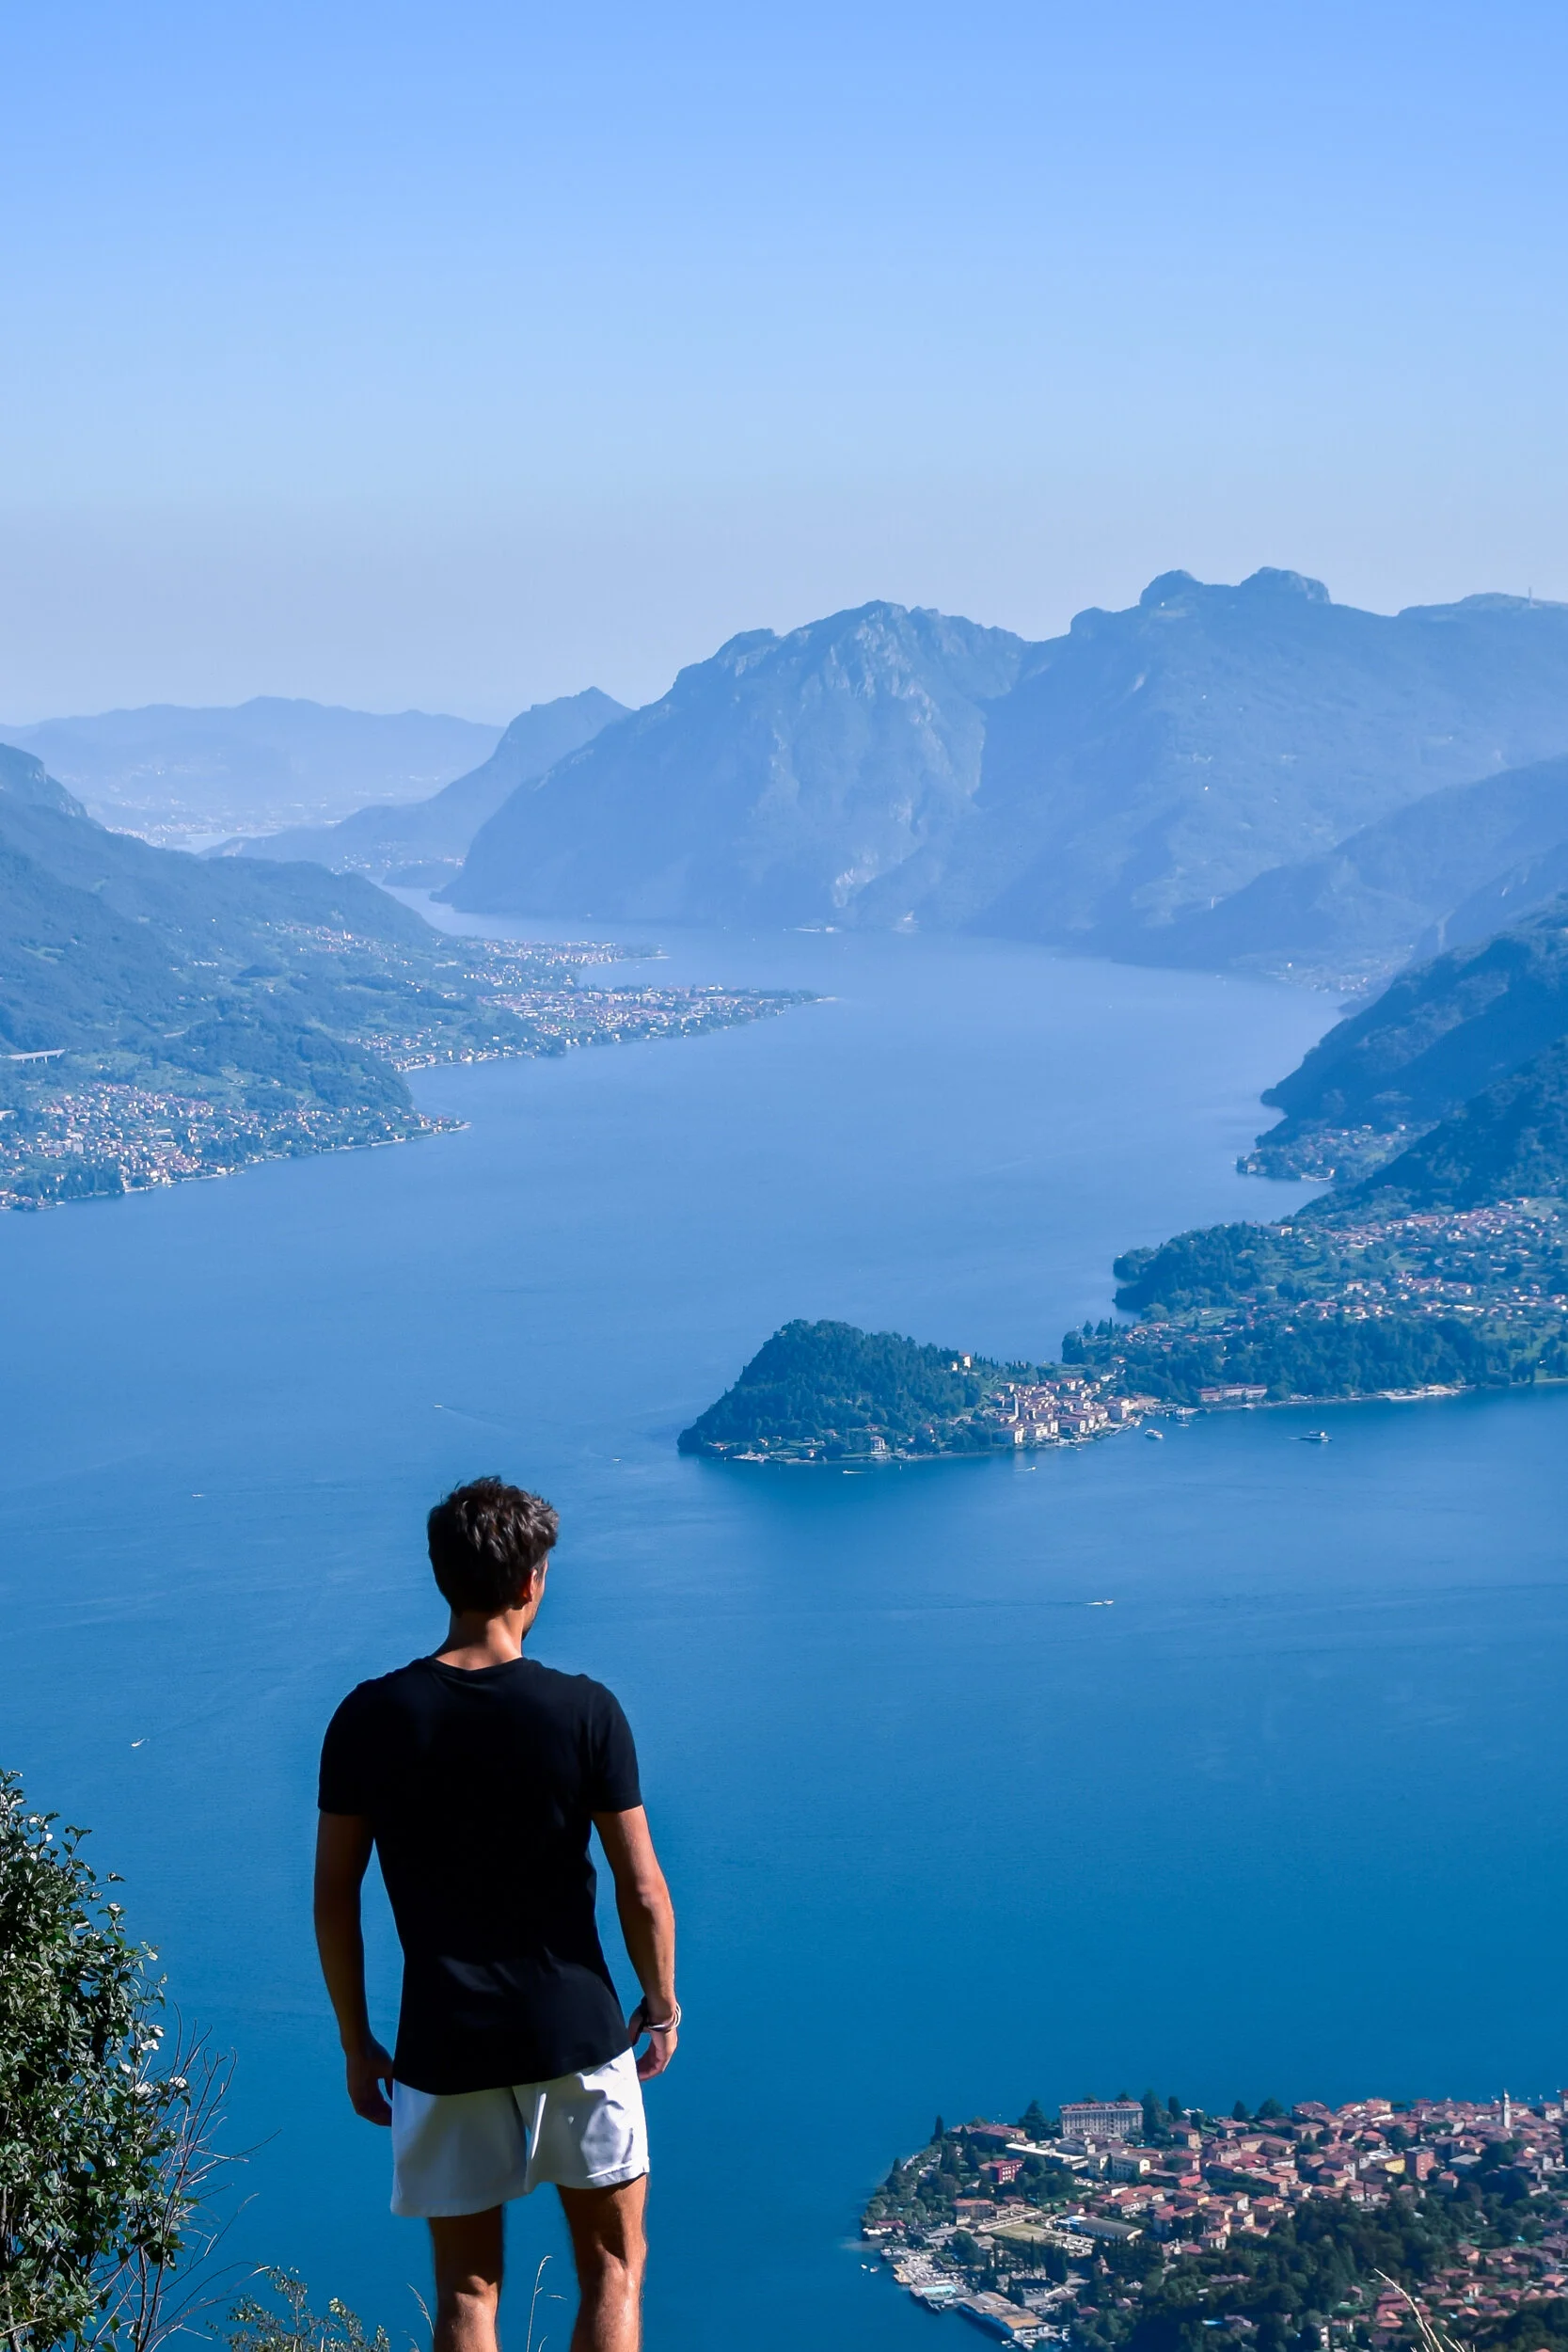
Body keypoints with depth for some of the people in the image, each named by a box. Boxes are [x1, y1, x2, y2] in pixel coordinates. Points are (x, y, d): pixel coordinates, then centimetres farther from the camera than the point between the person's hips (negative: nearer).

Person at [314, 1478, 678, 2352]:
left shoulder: (370, 1718, -6)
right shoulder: (584, 1711, -11)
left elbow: (334, 1896, -2)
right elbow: (643, 1892, -8)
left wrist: (357, 2044, 9)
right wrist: (663, 2002, 9)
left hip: (442, 2049, 2)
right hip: (576, 2034, -1)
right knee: (613, 2270, 15)